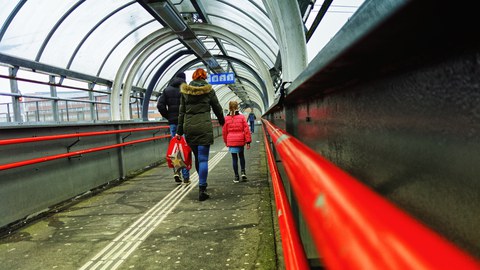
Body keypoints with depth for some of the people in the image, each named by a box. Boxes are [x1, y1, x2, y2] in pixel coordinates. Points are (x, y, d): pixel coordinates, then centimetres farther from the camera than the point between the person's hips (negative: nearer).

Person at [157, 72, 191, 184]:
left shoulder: (167, 90, 8)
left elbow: (160, 105, 0)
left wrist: (168, 116, 8)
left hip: (173, 122, 3)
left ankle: (176, 170, -3)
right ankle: (186, 177, 3)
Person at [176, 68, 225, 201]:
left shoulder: (185, 91, 10)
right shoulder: (209, 90, 4)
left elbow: (181, 112, 9)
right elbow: (217, 108, 13)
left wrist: (179, 131, 12)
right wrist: (222, 120, 33)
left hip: (189, 126, 3)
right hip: (204, 126, -3)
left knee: (197, 157, 18)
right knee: (203, 159, -3)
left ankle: (202, 183, 32)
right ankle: (202, 190, -6)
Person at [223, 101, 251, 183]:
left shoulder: (226, 118, -1)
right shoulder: (242, 117, -3)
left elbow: (224, 131, 6)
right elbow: (246, 130, -5)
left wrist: (226, 142, 19)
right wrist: (248, 141, -1)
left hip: (231, 141, 0)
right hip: (241, 140, 0)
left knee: (234, 158, 6)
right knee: (241, 156, 21)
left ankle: (236, 177, 9)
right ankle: (243, 172, 9)